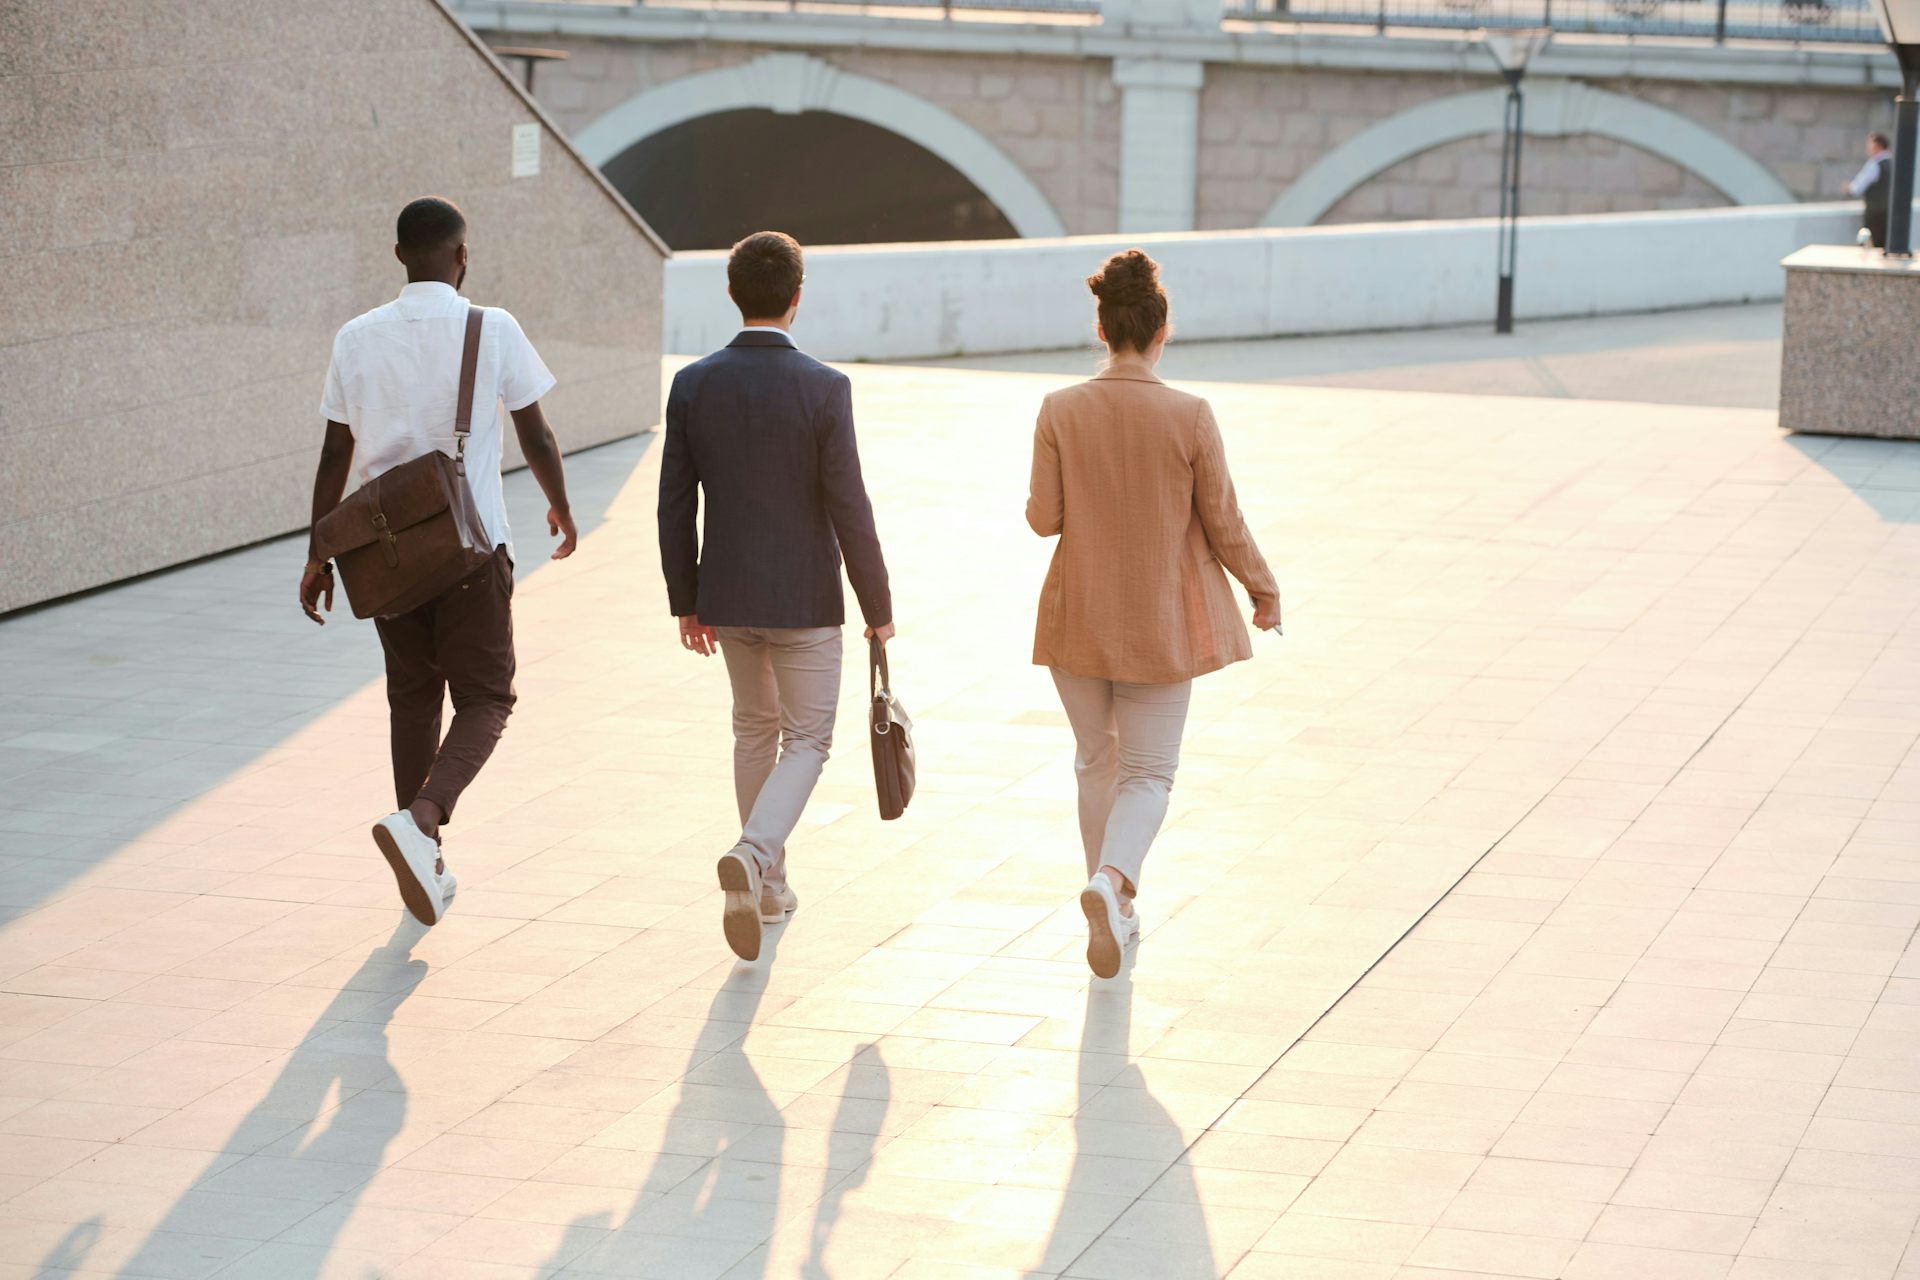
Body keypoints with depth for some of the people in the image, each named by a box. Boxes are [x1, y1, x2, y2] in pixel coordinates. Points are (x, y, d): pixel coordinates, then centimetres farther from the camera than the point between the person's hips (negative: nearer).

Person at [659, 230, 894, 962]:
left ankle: (767, 886, 29)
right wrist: (879, 608, -3)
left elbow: (676, 507, -2)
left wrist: (685, 602, 10)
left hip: (726, 596, 4)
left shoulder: (692, 386, -6)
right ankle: (752, 856, -18)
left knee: (754, 729, 22)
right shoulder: (824, 389, -16)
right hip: (804, 600, -4)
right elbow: (849, 511, -15)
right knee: (806, 742, 8)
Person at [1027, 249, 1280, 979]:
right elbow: (1222, 523, -7)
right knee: (1148, 772, 6)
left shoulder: (1061, 412, -10)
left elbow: (1043, 518, -7)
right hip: (1163, 621, -2)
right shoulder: (1189, 417, -13)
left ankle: (1113, 910, 25)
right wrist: (1263, 590, 9)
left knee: (1097, 761, 19)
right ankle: (1113, 880, -21)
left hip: (1079, 617, 2)